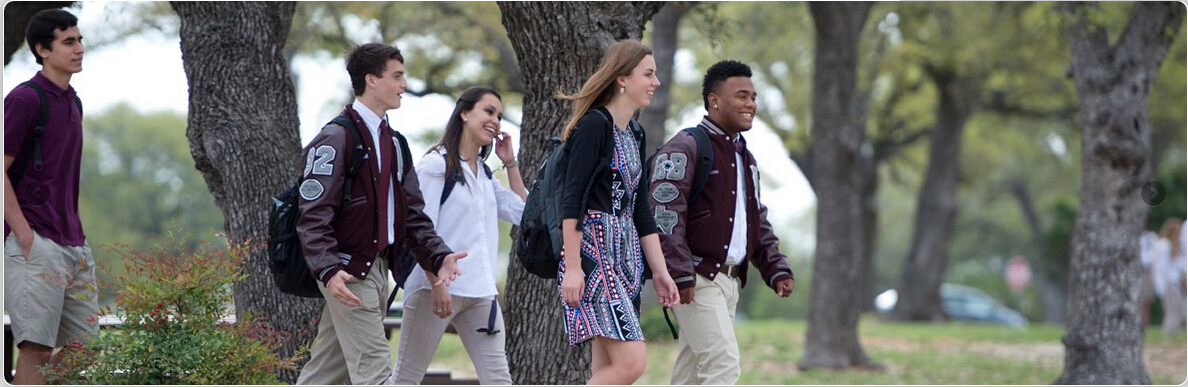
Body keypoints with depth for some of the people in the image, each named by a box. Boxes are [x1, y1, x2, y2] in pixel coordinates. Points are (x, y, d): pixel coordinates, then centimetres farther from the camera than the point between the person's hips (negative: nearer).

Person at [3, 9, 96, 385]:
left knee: (80, 345, 8)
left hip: (74, 244, 8)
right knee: (35, 348, -9)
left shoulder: (72, 101, 16)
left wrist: (77, 233, 16)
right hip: (37, 244, -8)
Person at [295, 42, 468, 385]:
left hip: (377, 268, 9)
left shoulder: (393, 142, 17)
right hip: (348, 271, -9)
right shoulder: (336, 138, -11)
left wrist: (438, 256, 1)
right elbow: (313, 215, -17)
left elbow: (412, 212, 17)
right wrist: (329, 270, -29)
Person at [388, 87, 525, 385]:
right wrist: (437, 284, -20)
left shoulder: (484, 175, 18)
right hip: (436, 287, -7)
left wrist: (510, 163, 13)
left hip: (480, 292, 7)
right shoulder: (437, 164, -4)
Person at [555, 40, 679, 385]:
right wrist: (572, 267, -20)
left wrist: (660, 271, 16)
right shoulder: (594, 125, -9)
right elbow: (572, 201, -15)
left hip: (625, 257, 9)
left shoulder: (633, 137, 17)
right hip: (592, 253, -9)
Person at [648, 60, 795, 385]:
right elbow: (665, 215, -17)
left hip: (730, 279, 9)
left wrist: (777, 269, 13)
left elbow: (759, 224, 26)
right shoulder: (685, 148, -9)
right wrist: (680, 274, -24)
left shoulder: (745, 158, 21)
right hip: (697, 279, -9)